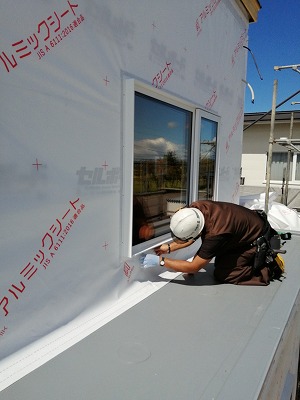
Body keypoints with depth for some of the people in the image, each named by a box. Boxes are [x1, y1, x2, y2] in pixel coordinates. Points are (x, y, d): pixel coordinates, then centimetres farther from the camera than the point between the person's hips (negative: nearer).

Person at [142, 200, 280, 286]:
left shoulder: (216, 234, -40)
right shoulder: (196, 208, -19)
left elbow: (193, 268, -29)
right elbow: (192, 237, 2)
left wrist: (160, 261, -26)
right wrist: (169, 247, -5)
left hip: (258, 240, -8)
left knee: (222, 274, -9)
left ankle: (269, 269, 1)